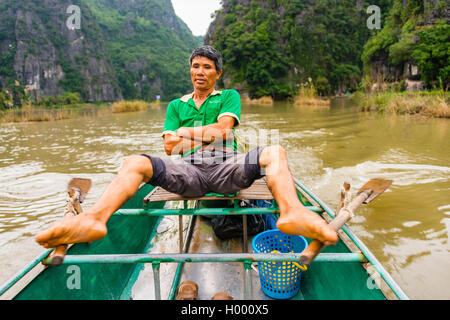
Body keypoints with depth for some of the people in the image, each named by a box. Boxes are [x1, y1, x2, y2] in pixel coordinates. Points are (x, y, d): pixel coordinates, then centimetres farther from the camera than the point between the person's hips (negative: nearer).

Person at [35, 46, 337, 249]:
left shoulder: (230, 96, 20)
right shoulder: (176, 105, 25)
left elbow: (222, 129, 1)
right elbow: (169, 146, 10)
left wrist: (187, 132, 5)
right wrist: (206, 137, 1)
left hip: (226, 168, -1)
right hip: (188, 172, 1)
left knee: (274, 152, -27)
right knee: (135, 163, -21)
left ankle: (292, 212, -54)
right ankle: (94, 218, -44)